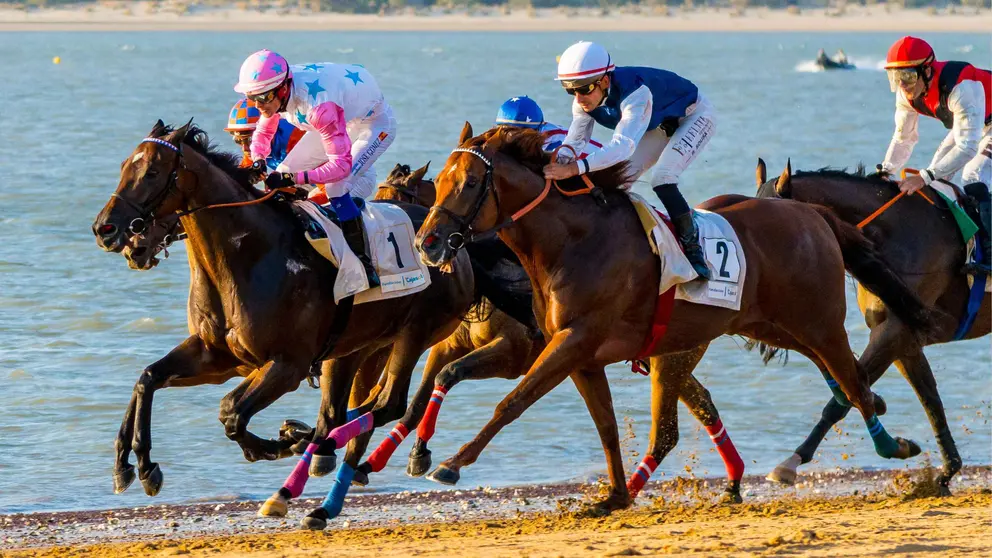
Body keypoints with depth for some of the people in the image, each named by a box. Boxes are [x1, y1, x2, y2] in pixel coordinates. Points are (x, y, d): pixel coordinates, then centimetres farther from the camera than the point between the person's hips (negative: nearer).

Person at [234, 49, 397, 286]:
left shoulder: (318, 106, -43)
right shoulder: (275, 91, -20)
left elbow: (341, 165, -41)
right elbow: (263, 132, -1)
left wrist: (293, 178, -48)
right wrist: (258, 160, -22)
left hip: (373, 125, -8)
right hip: (340, 121, 8)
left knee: (336, 185, -27)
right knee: (283, 173, 0)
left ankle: (364, 264, -19)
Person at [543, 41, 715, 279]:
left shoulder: (635, 93, -43)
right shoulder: (584, 102, -19)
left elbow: (624, 145, -55)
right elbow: (573, 142, -16)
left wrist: (575, 168, -65)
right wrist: (556, 164, -39)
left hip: (694, 115, -8)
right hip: (662, 124, 8)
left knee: (662, 179, -27)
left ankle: (692, 248, -16)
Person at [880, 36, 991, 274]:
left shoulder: (959, 88, -42)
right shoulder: (906, 94, -17)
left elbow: (967, 147, -46)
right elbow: (904, 137, -1)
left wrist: (925, 177, -52)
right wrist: (885, 170, -13)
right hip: (967, 126, 9)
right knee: (937, 177, 5)